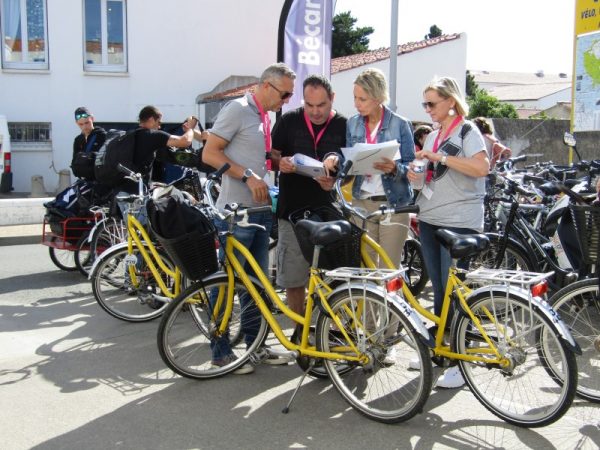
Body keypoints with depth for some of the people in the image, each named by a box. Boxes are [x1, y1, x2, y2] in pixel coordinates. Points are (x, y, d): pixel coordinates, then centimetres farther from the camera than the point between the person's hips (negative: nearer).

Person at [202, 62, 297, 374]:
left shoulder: (266, 117, 16)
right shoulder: (238, 110, -9)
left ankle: (255, 343, 26)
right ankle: (220, 351, 10)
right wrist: (248, 175, -21)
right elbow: (210, 153, -14)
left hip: (261, 209, 9)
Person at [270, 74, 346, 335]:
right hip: (293, 212, 1)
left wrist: (334, 178, -20)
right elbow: (272, 154, 7)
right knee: (293, 279, 6)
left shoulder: (343, 126, 1)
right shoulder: (288, 121, 3)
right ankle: (299, 330, 22)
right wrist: (280, 162, -17)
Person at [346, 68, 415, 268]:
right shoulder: (353, 124, 7)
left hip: (393, 204, -3)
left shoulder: (400, 124, -5)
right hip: (362, 203, 3)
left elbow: (411, 166, -6)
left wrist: (394, 168, -27)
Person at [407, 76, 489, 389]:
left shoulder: (467, 131, -5)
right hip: (430, 220, 7)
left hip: (459, 222, -7)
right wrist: (415, 174, 5)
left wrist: (440, 157, -20)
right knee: (438, 290, 12)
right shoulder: (433, 136, 17)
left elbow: (481, 167, -21)